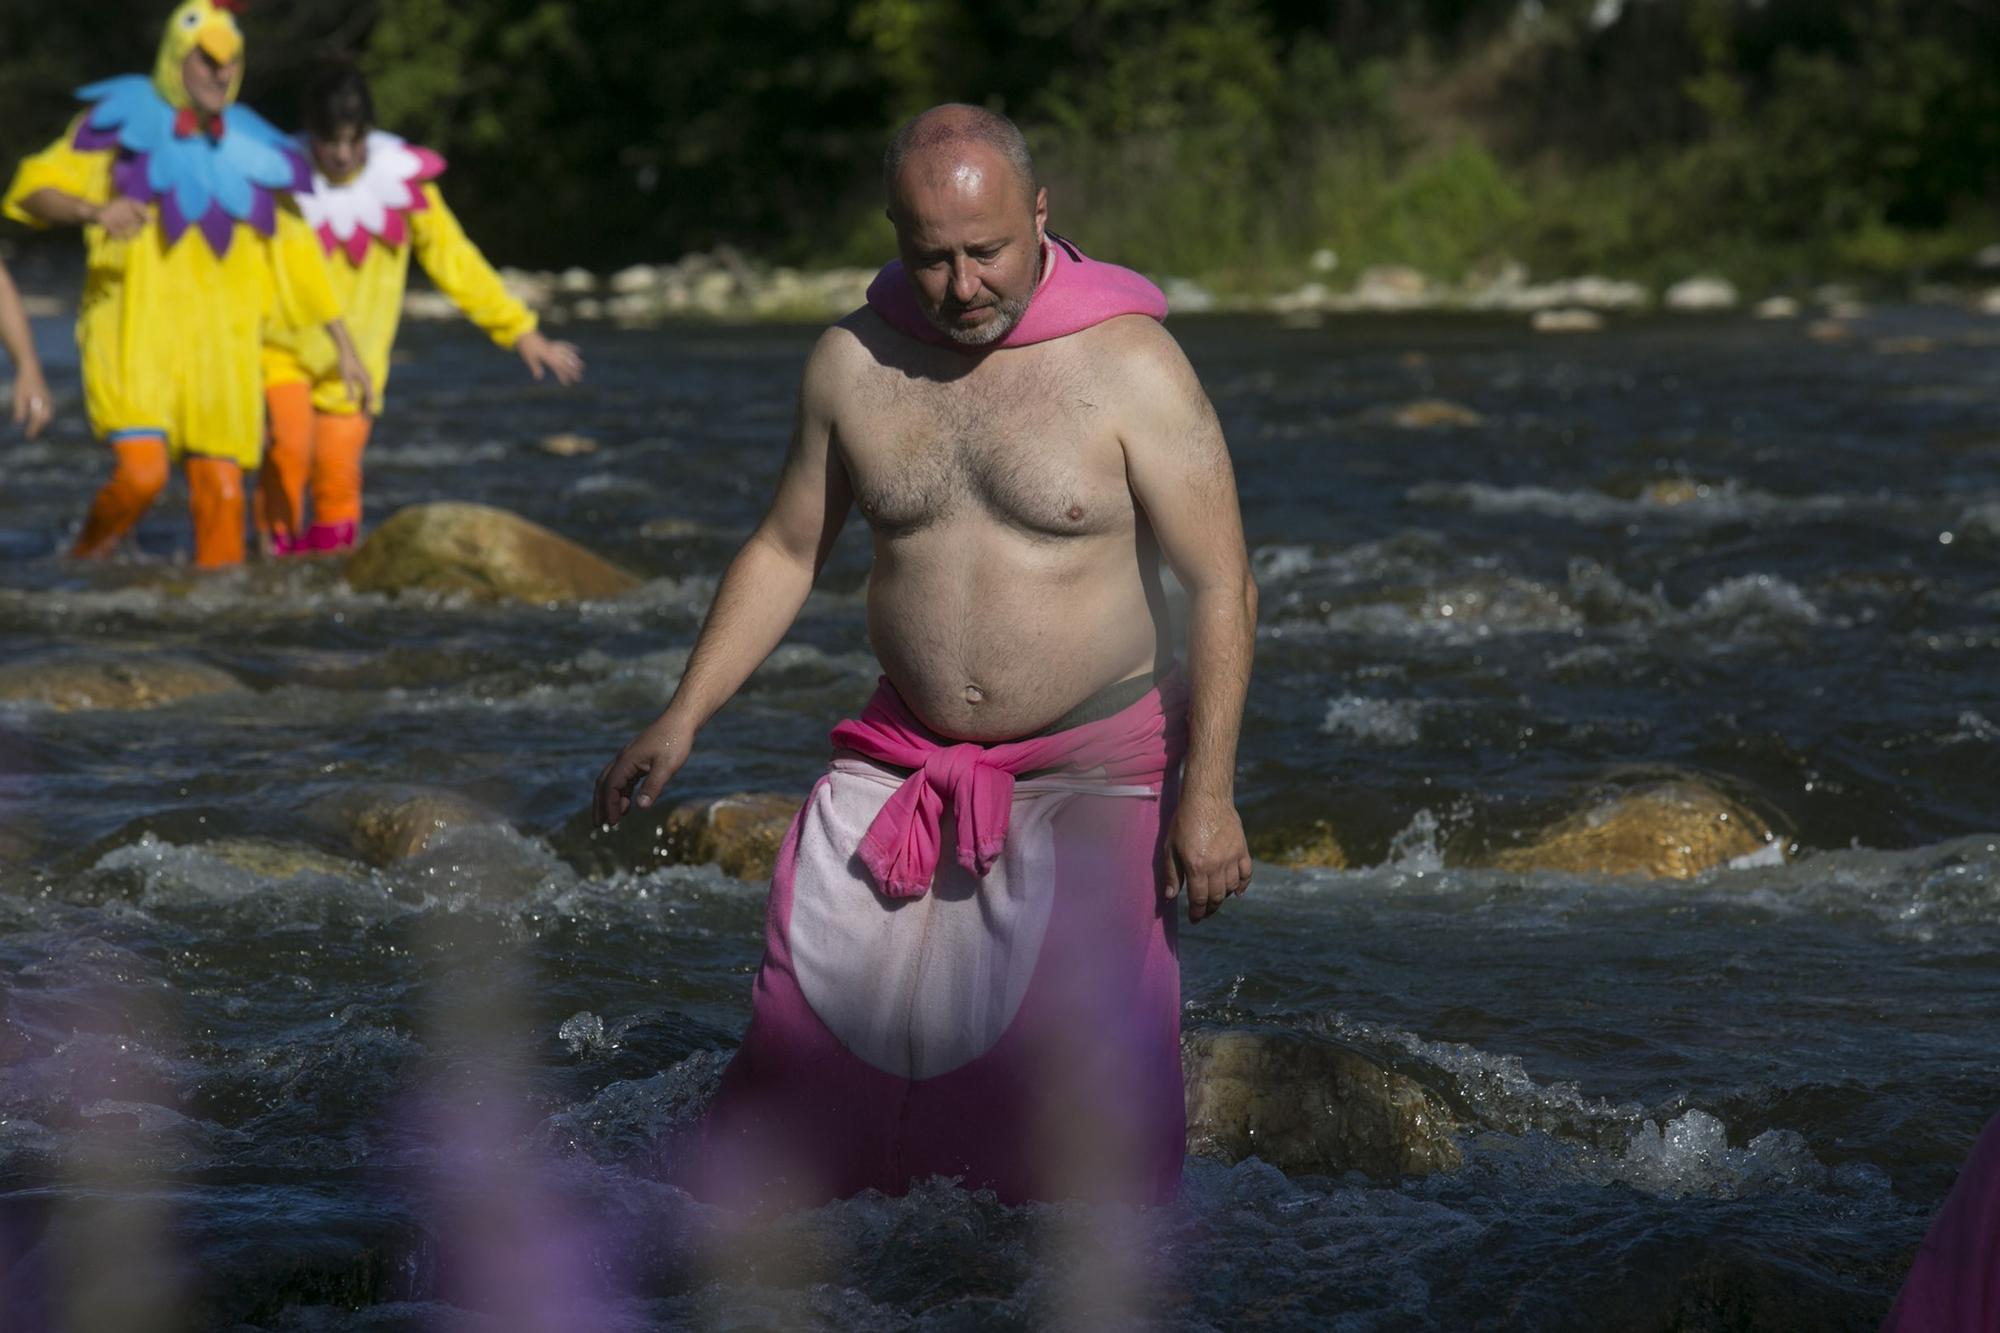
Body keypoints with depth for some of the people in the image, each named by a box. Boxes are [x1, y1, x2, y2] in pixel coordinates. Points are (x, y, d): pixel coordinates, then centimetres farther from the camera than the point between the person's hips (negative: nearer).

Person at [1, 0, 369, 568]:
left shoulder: (248, 153, 11)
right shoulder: (120, 123, 2)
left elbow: (295, 255, 18)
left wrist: (344, 346, 17)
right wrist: (95, 211, -23)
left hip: (216, 348, 4)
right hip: (135, 338, -4)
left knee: (222, 490, -3)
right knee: (142, 472, -19)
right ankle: (85, 567, 6)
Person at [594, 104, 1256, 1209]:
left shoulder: (1129, 369, -11)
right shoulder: (854, 363, 1)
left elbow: (1219, 589, -10)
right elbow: (784, 550, 14)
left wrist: (1207, 794, -17)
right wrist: (682, 718, 7)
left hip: (1094, 774, -4)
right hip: (902, 768, 4)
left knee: (1090, 1078, -11)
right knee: (806, 1035, -1)